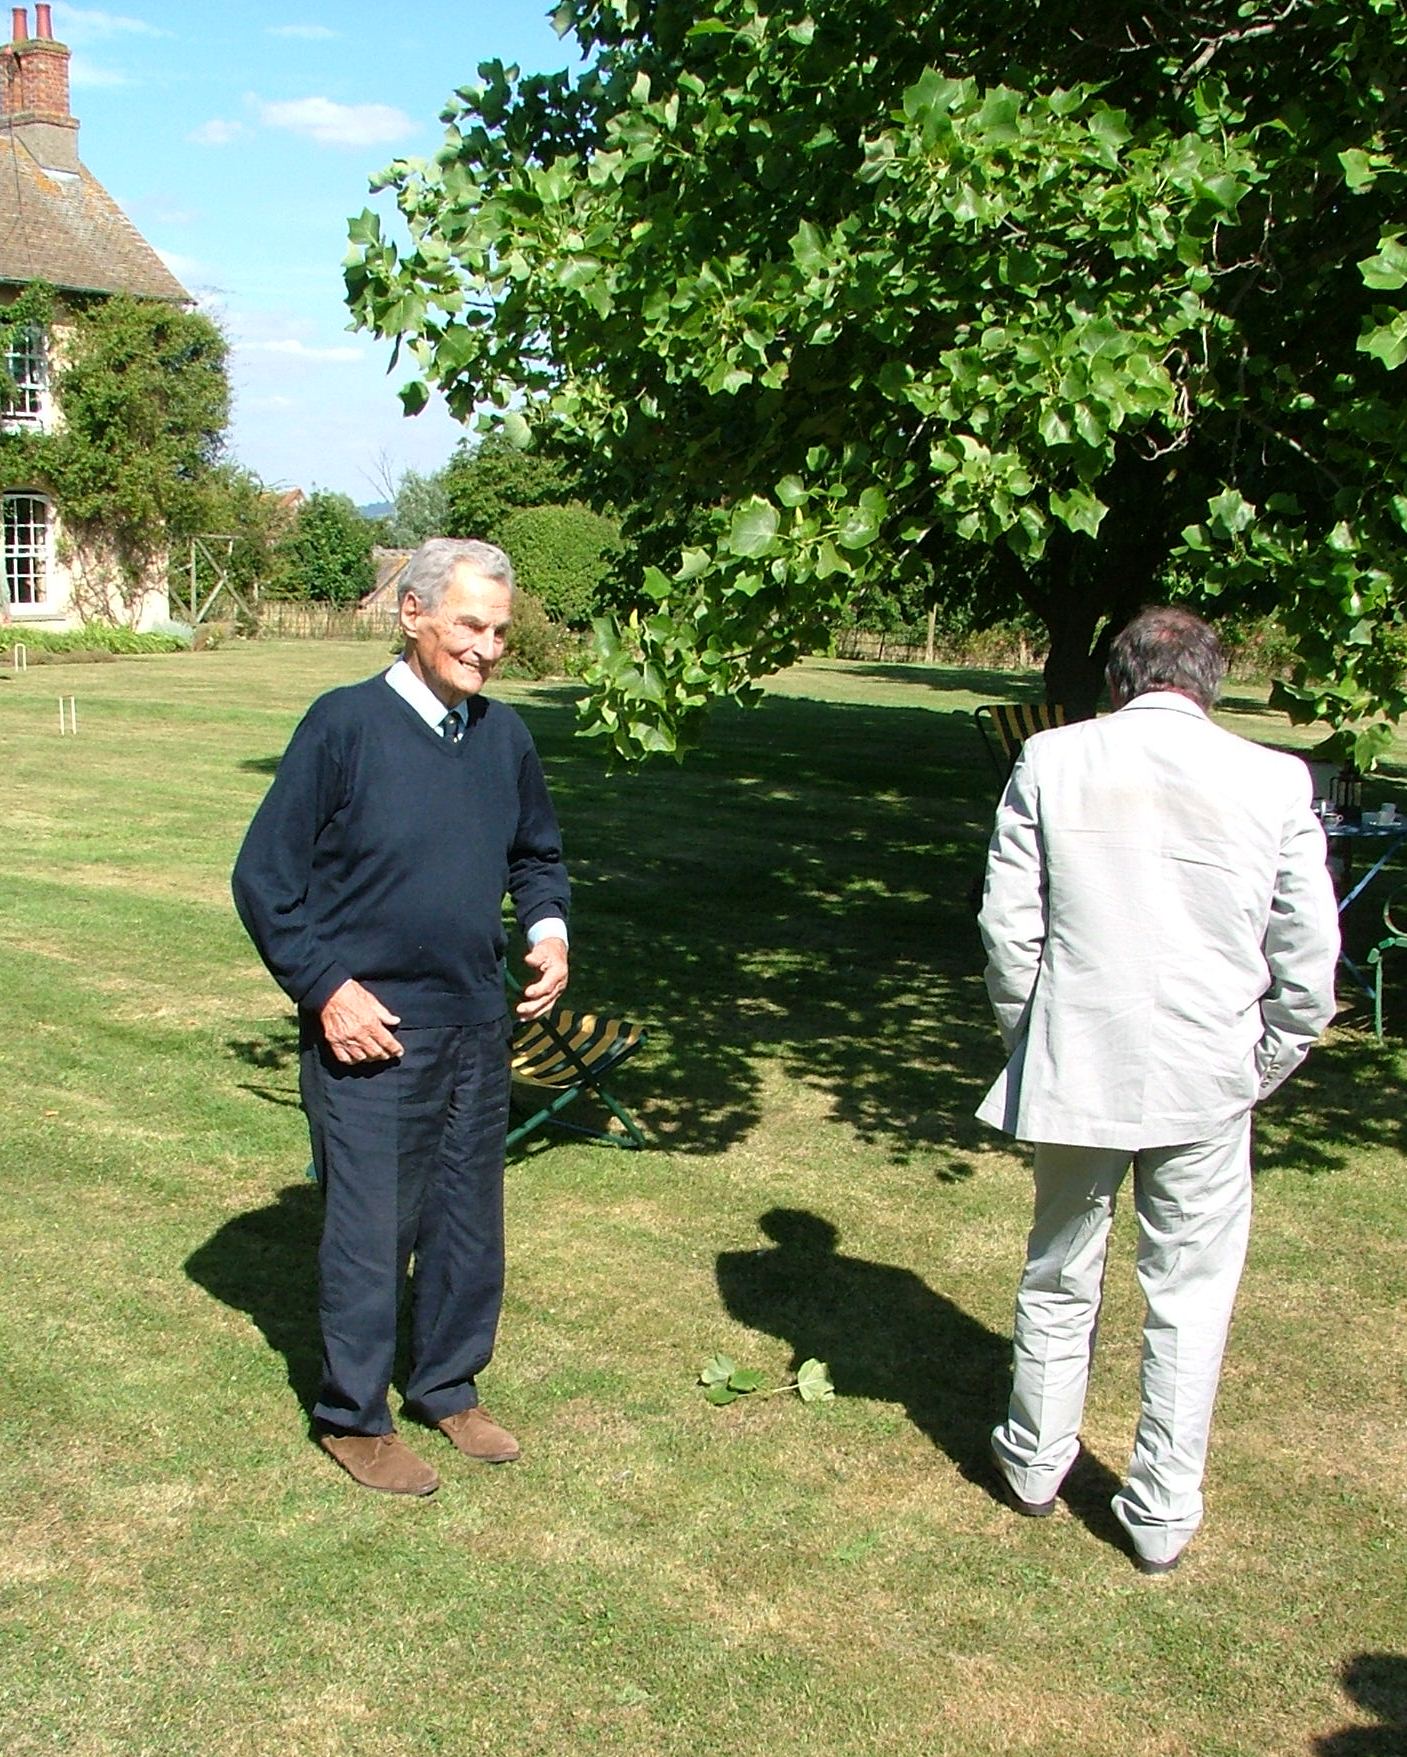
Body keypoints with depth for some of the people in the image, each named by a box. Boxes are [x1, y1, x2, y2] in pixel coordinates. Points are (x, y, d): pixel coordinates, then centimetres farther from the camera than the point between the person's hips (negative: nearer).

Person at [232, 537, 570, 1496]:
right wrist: (326, 988, -14)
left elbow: (538, 854, 19)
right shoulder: (344, 725, -13)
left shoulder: (504, 735, 3)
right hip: (370, 1031, -5)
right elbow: (264, 877, -10)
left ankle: (449, 1388, 35)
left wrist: (549, 932, 1)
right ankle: (354, 1417, 22)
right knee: (369, 1230, 4)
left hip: (477, 1026, 6)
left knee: (469, 1223, 16)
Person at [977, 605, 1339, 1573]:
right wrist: (1263, 1067, 11)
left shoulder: (1051, 760, -4)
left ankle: (1035, 1462, 35)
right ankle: (1163, 1512, 22)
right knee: (1190, 1295, 13)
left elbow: (1009, 923, -2)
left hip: (1074, 1067, 1)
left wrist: (1027, 1038, 11)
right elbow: (1309, 954, -2)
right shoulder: (1274, 780, -5)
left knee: (1059, 1276, 19)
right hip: (1207, 1080, -1)